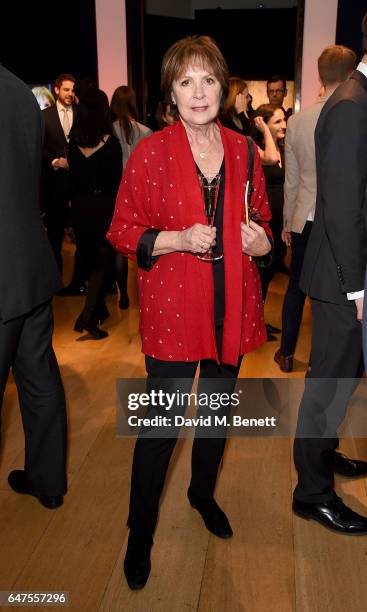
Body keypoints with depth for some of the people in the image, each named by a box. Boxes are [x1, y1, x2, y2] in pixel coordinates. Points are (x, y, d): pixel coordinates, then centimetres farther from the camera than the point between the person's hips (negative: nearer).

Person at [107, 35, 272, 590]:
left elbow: (261, 222, 17)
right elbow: (123, 231, -4)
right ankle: (140, 532, 27)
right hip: (173, 308, -4)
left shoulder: (243, 152, 6)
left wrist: (260, 240, -6)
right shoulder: (150, 153, -6)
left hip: (232, 306, 5)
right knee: (162, 424, 3)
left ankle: (203, 493, 47)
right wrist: (176, 239, -20)